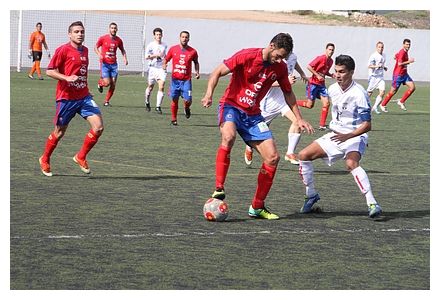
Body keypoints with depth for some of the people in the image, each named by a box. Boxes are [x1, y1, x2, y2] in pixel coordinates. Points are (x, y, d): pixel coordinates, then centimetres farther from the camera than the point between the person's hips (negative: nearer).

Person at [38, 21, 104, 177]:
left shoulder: (85, 50, 11)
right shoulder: (63, 50, -9)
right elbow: (49, 71, -11)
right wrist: (67, 78, -23)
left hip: (84, 96, 5)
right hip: (66, 98, -5)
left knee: (98, 127, -10)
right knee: (59, 132, 7)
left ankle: (81, 157, 8)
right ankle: (45, 160, 31)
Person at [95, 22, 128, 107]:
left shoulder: (118, 40, 5)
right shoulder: (103, 38, -5)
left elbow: (122, 50, 20)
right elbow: (96, 47, 4)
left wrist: (125, 58, 4)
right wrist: (99, 54, -15)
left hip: (113, 64, 4)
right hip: (105, 64, -4)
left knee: (113, 85, -1)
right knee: (107, 83, -14)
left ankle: (107, 101, 15)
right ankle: (100, 82, 22)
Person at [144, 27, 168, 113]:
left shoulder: (164, 45, 10)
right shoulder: (150, 45, -5)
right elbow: (146, 56, -11)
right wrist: (156, 55, -19)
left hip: (161, 68, 2)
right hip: (152, 68, -2)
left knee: (161, 87, -13)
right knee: (150, 87, 11)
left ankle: (158, 107, -10)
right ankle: (147, 102, 37)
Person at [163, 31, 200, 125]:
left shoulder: (193, 51, 1)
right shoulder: (173, 49, 2)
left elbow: (196, 62, 18)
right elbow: (166, 59, 12)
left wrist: (197, 72, 3)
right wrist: (164, 65, -9)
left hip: (186, 80, -1)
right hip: (175, 79, 1)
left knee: (188, 100, -10)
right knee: (174, 100, 3)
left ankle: (187, 108, 25)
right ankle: (173, 119, 18)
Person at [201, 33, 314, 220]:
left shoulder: (280, 67, 2)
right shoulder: (246, 56, -14)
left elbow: (288, 93, 18)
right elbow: (217, 73, -11)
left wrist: (299, 119, 14)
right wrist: (209, 94, -28)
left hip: (252, 114, 6)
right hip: (231, 106, -6)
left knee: (273, 157, -4)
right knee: (229, 136, -38)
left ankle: (257, 207, 7)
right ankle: (219, 189, -32)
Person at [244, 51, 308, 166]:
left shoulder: (292, 56, -2)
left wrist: (302, 74, 43)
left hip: (285, 98, 5)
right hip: (270, 100, -5)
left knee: (297, 120, -20)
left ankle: (290, 153, -11)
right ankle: (249, 149, 42)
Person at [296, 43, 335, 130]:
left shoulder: (331, 61, 8)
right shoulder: (321, 58, -15)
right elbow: (309, 67, -17)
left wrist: (332, 75, 3)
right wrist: (317, 75, -20)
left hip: (322, 85, 7)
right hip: (313, 83, -7)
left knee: (326, 103, -6)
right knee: (310, 105, -5)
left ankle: (322, 125, 0)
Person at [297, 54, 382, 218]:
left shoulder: (358, 93, -20)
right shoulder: (332, 89, 2)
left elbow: (367, 125, -22)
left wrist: (347, 136, -31)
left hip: (355, 136, -7)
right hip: (336, 135, 7)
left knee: (351, 163, -36)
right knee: (304, 155, -2)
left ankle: (372, 204, -37)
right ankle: (311, 195, 15)